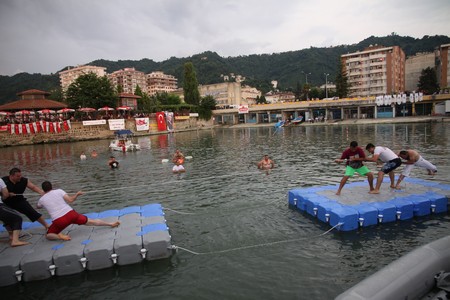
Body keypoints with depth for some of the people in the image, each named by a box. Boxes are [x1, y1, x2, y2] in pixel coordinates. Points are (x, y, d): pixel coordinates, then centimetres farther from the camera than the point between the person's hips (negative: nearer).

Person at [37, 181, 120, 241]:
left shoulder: (42, 199, 12)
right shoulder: (59, 191, 6)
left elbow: (38, 207, 36)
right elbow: (70, 200, -3)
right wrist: (77, 194, 15)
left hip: (58, 220, -1)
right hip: (70, 214, 1)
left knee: (48, 235, 21)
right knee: (90, 221, 14)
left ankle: (59, 236, -11)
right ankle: (111, 224, 10)